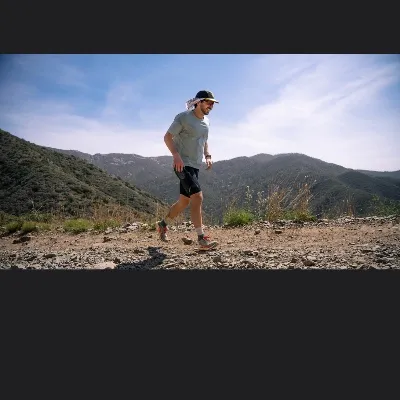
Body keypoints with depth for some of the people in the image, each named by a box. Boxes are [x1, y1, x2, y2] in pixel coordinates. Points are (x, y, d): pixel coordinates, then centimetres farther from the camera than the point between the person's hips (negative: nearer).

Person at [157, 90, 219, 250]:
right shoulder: (183, 117, -8)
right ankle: (202, 238, -13)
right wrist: (176, 155, -23)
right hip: (182, 164, -8)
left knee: (184, 202, 12)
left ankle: (163, 224, 34)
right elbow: (167, 137, -9)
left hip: (195, 166, 8)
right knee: (197, 197, -19)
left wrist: (208, 156, 9)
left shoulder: (206, 121, 14)